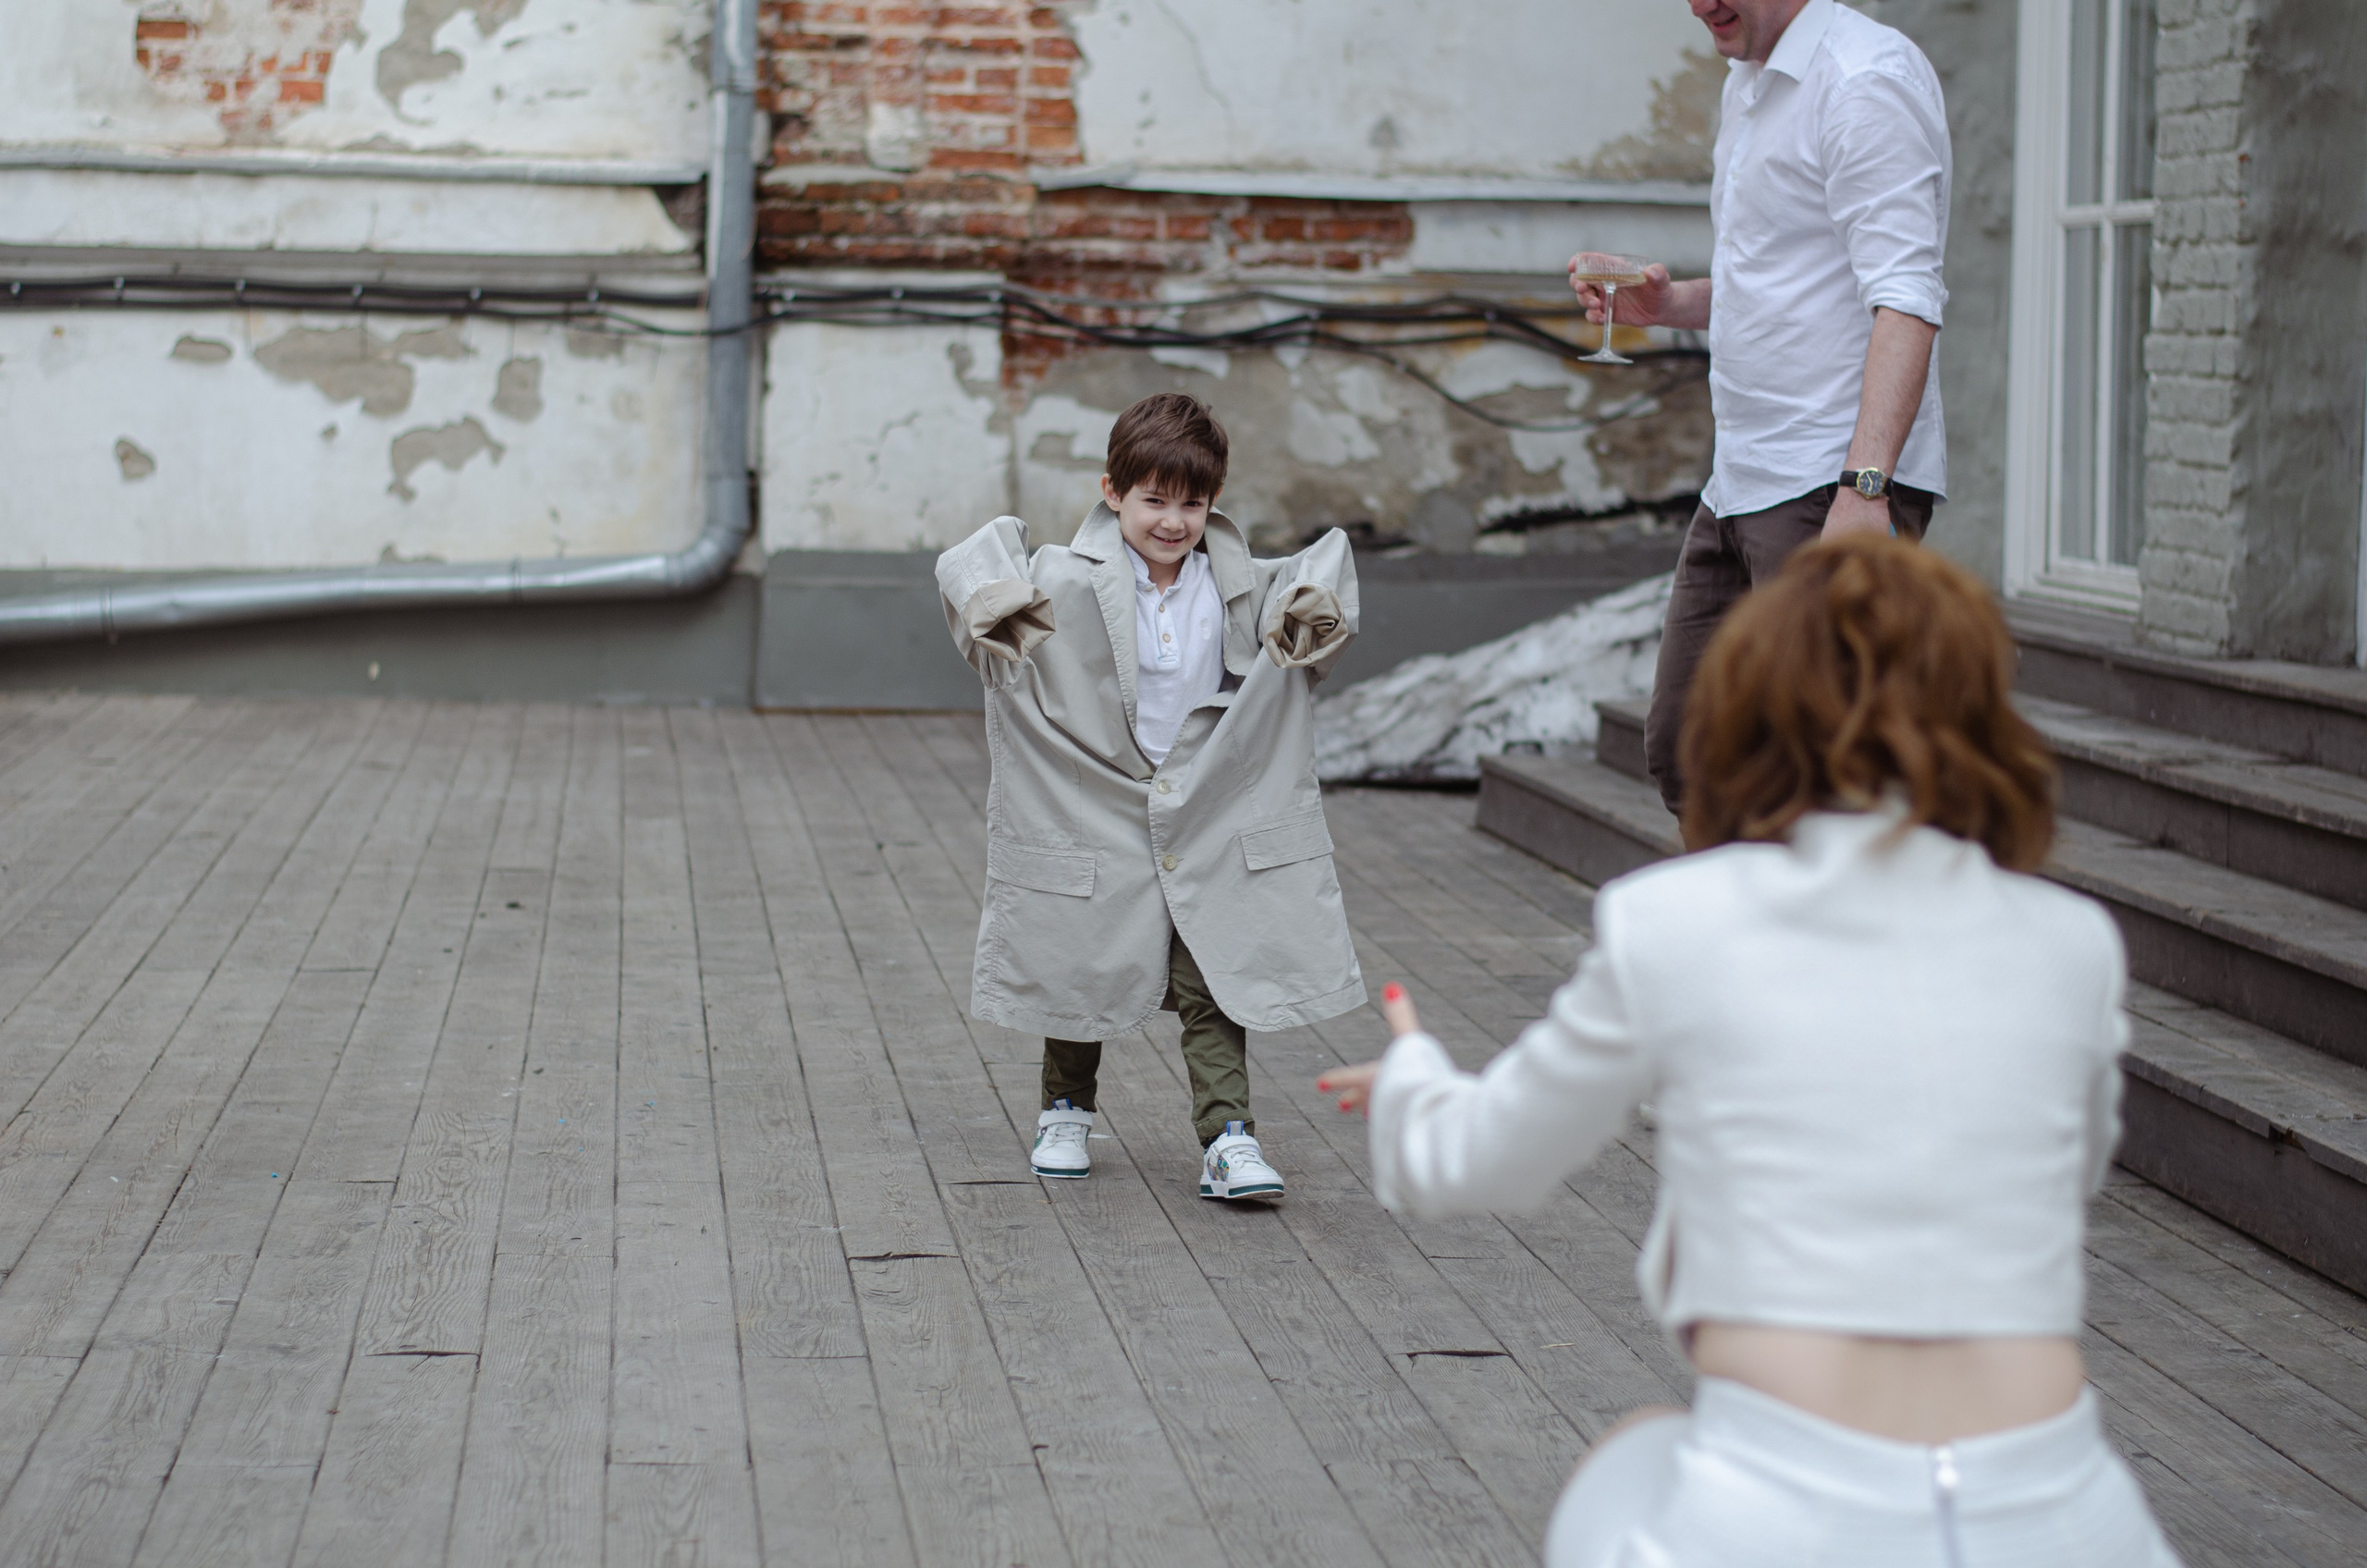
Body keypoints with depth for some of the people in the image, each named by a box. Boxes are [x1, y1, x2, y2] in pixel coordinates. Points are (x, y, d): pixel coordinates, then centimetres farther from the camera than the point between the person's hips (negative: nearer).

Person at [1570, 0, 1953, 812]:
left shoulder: (1868, 75, -13)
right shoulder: (1750, 82, 18)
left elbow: (1904, 297, -22)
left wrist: (1863, 487, -31)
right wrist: (1667, 301, 10)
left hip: (1835, 482, -10)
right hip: (1741, 484, 10)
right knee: (1683, 752, 11)